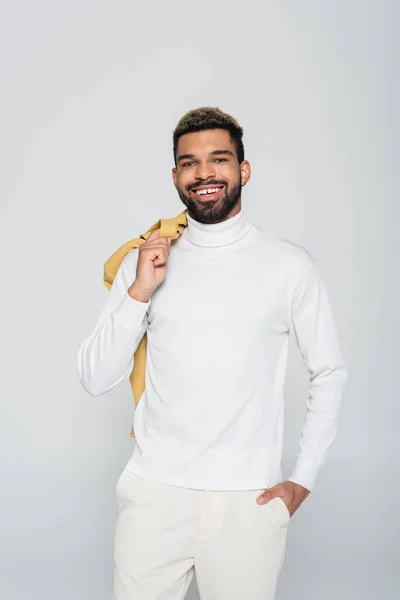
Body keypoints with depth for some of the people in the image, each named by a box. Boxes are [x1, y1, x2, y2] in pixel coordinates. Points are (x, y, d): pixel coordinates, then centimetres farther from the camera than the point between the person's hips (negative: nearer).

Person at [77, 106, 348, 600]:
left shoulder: (290, 264, -2)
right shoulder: (144, 262, 3)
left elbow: (329, 374, 5)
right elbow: (95, 380, 0)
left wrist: (303, 479, 2)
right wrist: (140, 293, -12)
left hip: (248, 498, -1)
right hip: (154, 491, 1)